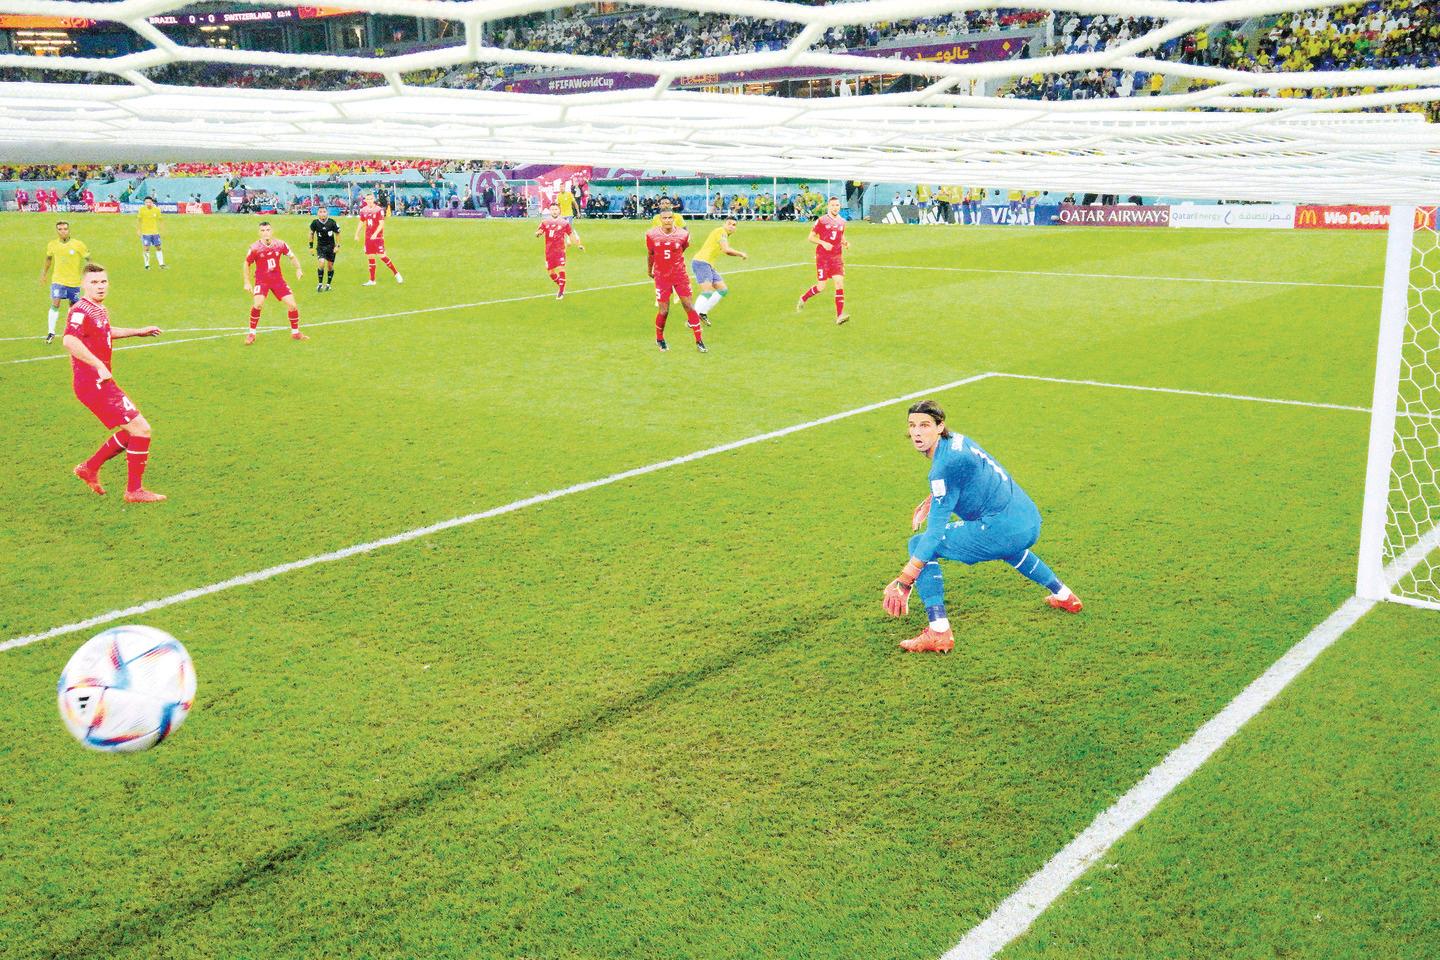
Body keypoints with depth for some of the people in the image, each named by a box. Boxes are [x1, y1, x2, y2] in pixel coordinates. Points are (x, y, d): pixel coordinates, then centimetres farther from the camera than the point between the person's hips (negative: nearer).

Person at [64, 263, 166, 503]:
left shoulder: (99, 309, 15)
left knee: (134, 430, 19)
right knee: (141, 429, -10)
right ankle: (134, 491, -1)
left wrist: (139, 331, 42)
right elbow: (70, 340, -35)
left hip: (101, 384, 10)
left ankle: (90, 468, 28)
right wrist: (99, 366, -37)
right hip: (94, 384, -10)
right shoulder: (81, 310, -16)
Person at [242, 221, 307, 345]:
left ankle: (295, 332, 18)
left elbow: (292, 256, 11)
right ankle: (251, 333, -6)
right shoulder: (255, 248, -11)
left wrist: (298, 269, -6)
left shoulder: (280, 244, -5)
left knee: (292, 305, -4)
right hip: (261, 280, -3)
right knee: (257, 304, -24)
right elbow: (246, 264, 2)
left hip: (278, 279, 3)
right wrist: (246, 282, -1)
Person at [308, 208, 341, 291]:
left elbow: (337, 234, 1)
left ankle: (328, 284, 25)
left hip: (331, 247, 1)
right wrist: (311, 246, 8)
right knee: (321, 263, -19)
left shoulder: (332, 223, -13)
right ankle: (320, 284, -6)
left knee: (330, 266, 6)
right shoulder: (315, 223, -11)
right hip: (320, 247, -1)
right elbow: (311, 233, 6)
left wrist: (337, 246, -4)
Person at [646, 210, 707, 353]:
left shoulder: (682, 235, -6)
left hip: (680, 275, 1)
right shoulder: (652, 235, -6)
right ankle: (659, 339, 25)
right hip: (661, 277, -1)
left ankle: (699, 341, 4)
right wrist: (649, 271, 21)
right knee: (663, 311, -1)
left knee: (689, 306, -2)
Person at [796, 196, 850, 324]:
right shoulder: (821, 221, -4)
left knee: (839, 283, -12)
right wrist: (823, 243, -17)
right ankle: (803, 298, 28)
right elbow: (811, 237, -2)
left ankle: (839, 316, -15)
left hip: (837, 257, 4)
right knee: (821, 287, -4)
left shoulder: (842, 222, 10)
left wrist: (845, 242, 4)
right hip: (822, 256, -4)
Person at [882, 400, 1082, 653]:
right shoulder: (955, 440, 8)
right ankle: (1064, 596, 59)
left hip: (1003, 531, -10)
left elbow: (935, 530, -23)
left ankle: (938, 632, -13)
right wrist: (930, 500, 20)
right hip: (1030, 522, 10)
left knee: (919, 545, -7)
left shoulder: (944, 465, -18)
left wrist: (904, 582, -24)